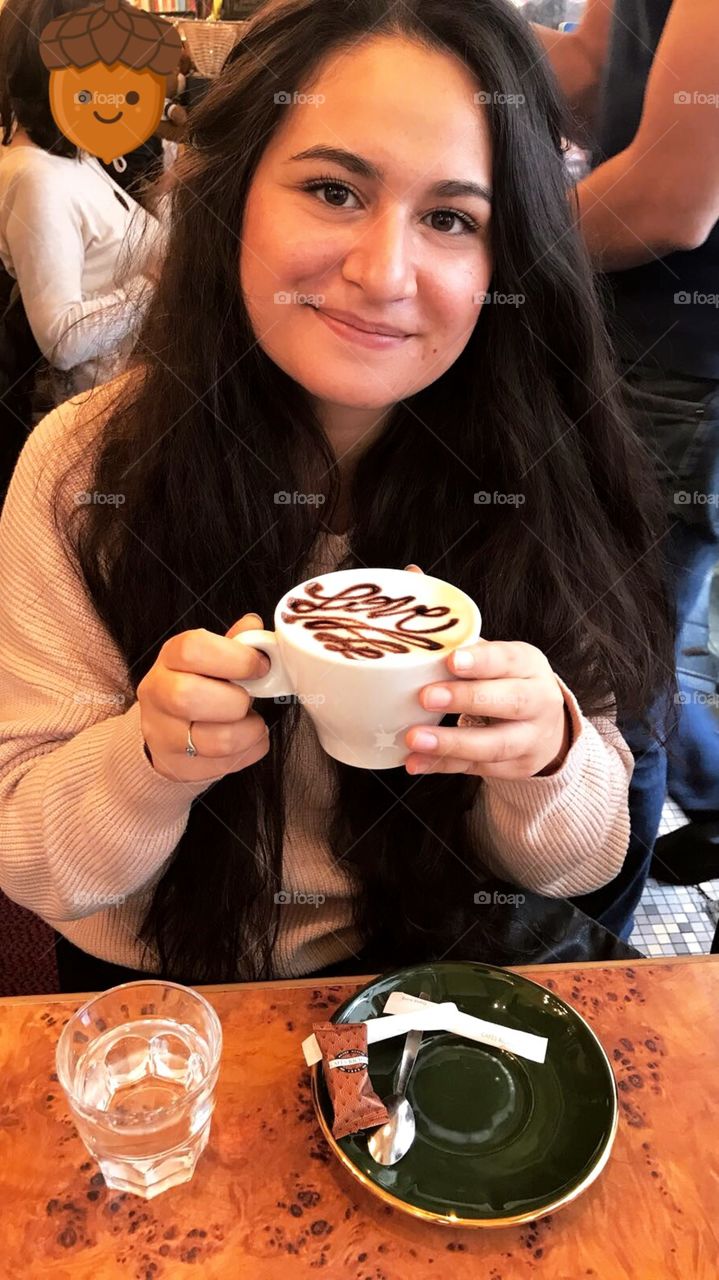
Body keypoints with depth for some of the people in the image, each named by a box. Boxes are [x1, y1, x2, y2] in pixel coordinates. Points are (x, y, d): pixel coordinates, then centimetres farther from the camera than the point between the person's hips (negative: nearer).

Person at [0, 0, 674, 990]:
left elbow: (584, 861, -5)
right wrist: (151, 756, -30)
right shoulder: (85, 466, -16)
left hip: (436, 981, 3)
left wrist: (546, 754, -27)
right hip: (168, 998, -1)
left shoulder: (540, 472, -14)